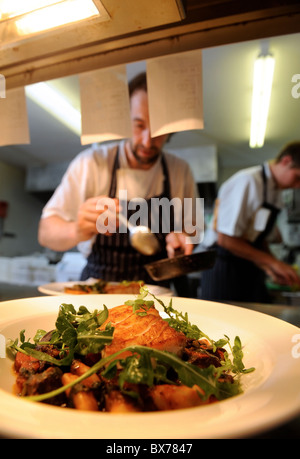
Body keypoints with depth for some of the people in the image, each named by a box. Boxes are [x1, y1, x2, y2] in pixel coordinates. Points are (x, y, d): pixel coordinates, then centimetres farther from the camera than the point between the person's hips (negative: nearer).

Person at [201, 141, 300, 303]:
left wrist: (271, 270, 2)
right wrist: (272, 262, -16)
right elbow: (225, 239, -23)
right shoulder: (248, 182, -19)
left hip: (250, 272, 9)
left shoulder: (276, 192, 10)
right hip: (224, 271, -8)